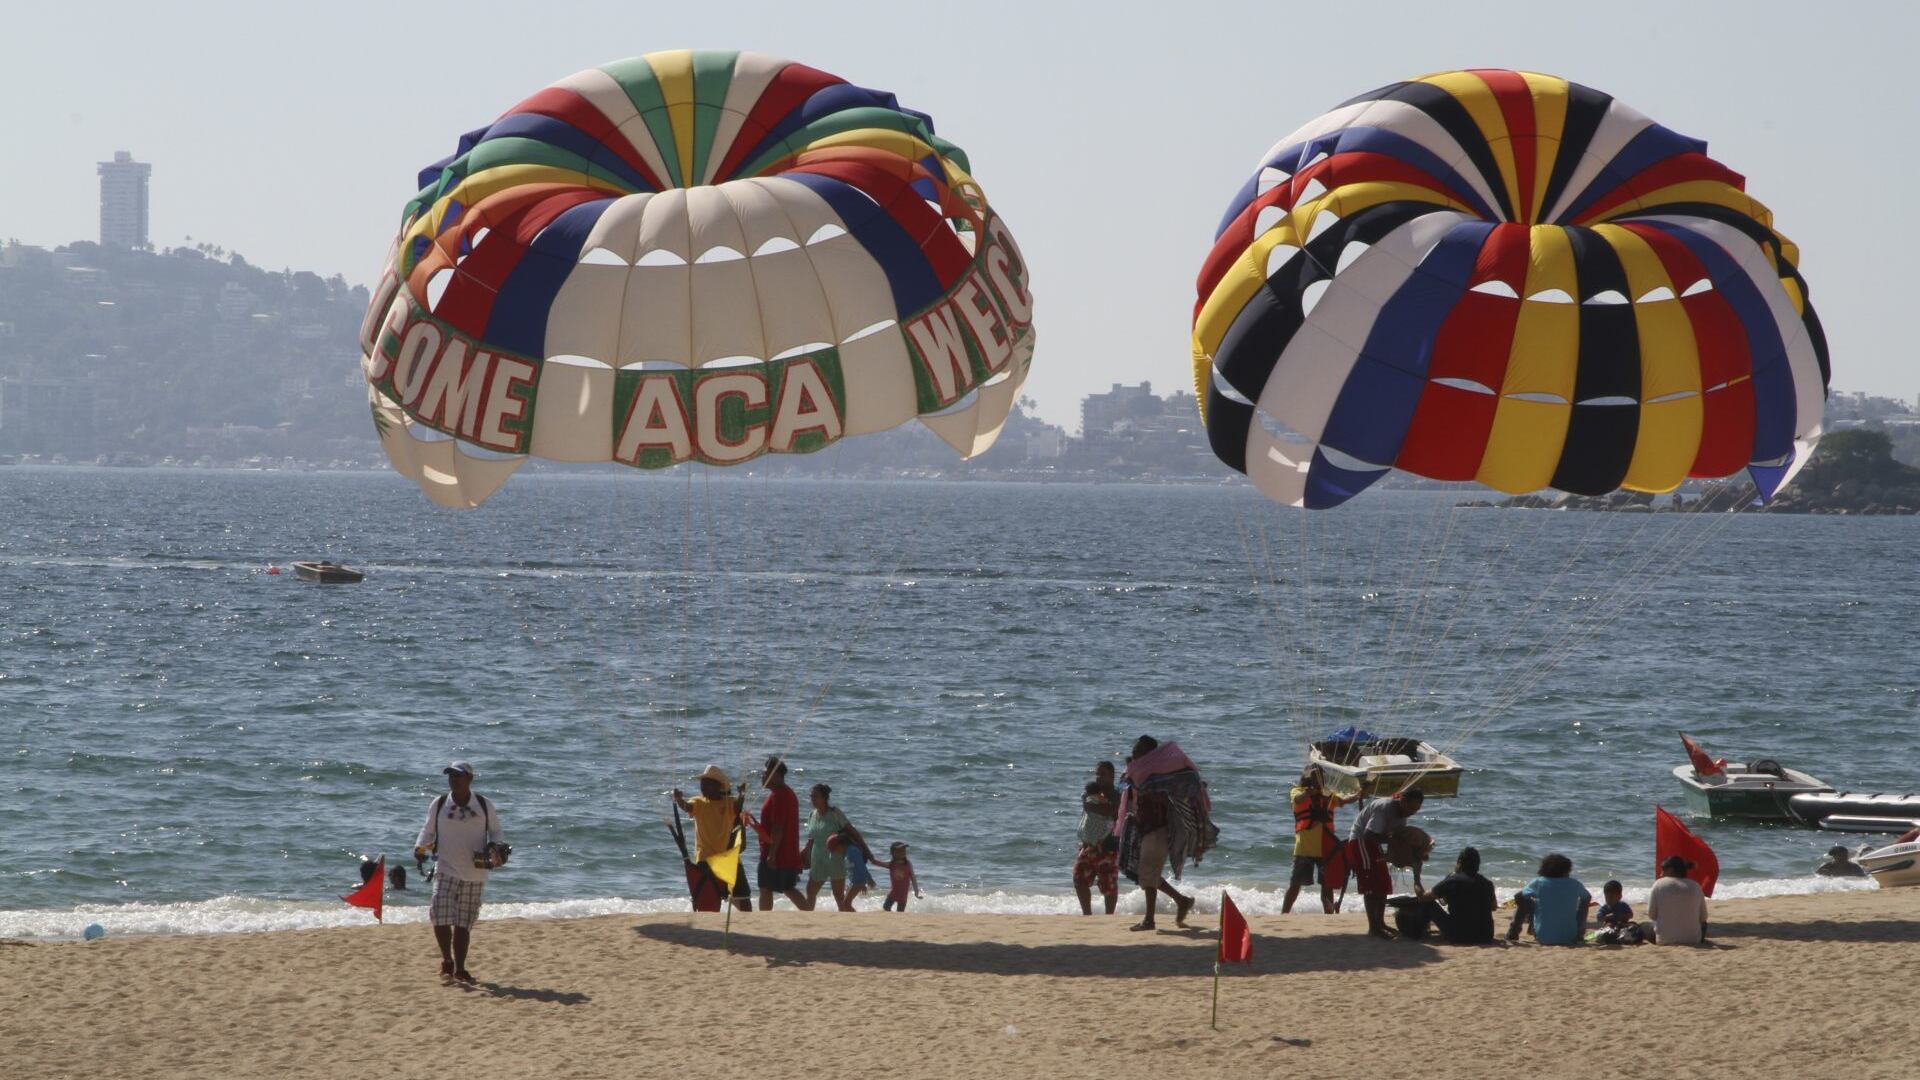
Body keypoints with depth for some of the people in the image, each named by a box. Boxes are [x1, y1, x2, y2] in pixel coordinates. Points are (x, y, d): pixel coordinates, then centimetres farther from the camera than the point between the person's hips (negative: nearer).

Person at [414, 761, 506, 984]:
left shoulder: (484, 805, 1)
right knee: (440, 916, -17)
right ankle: (447, 960, 3)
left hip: (474, 874, 0)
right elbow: (428, 830, 12)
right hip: (446, 871, 0)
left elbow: (496, 831, 10)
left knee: (464, 924, 7)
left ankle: (459, 968, 18)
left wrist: (497, 847, -11)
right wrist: (421, 847, -8)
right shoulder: (439, 805, 2)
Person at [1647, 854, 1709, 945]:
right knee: (1703, 923, 36)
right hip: (1693, 940, 2)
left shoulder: (1659, 884, -7)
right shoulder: (1695, 886, 0)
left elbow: (1651, 915, -4)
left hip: (1664, 941, -2)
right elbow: (1703, 917, 5)